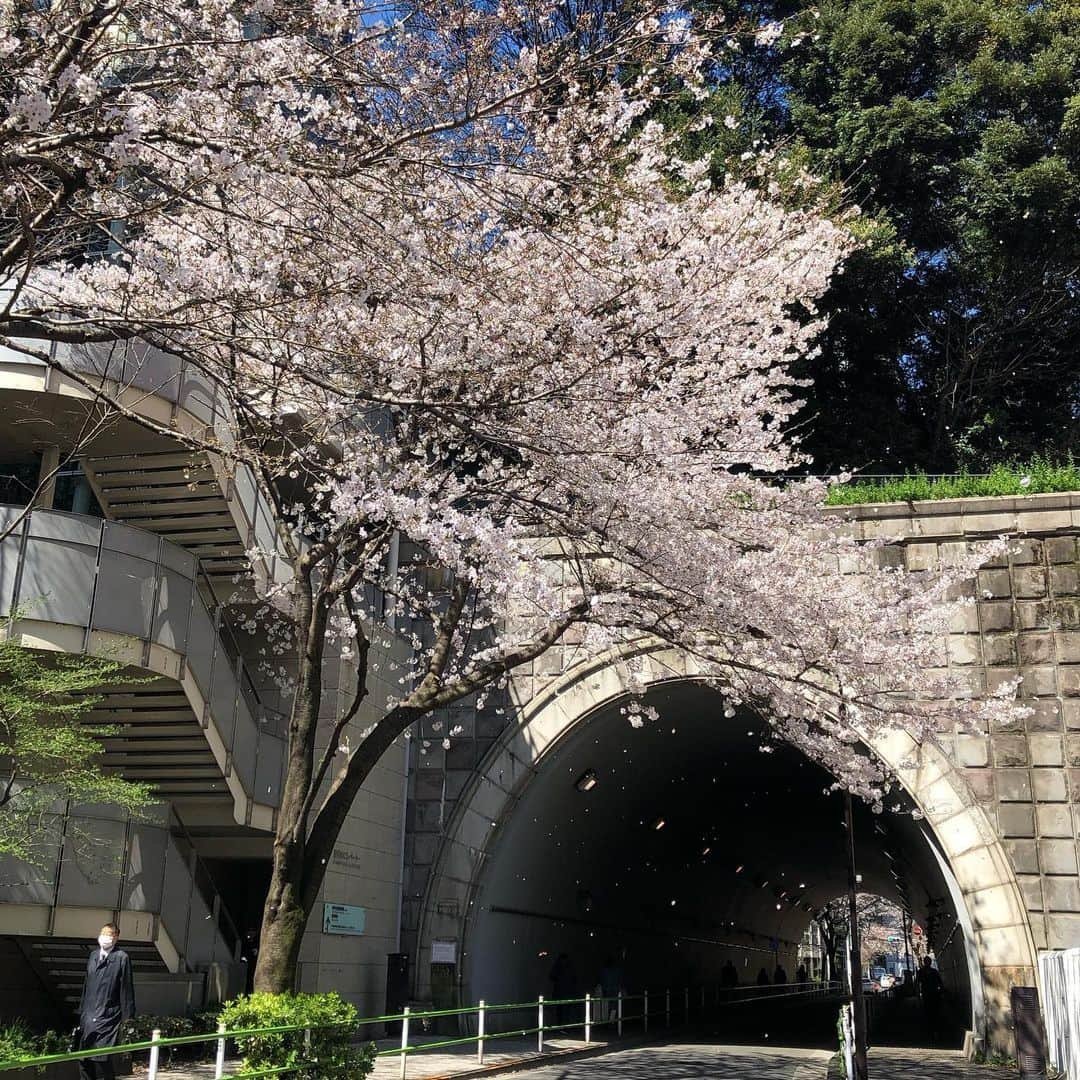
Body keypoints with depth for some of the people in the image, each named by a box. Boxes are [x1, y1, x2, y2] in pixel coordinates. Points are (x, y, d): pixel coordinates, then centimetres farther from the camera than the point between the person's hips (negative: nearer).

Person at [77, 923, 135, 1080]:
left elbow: (127, 988, -7)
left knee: (102, 1058, -10)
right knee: (84, 1059, 10)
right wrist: (82, 1009, 17)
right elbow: (87, 984, 18)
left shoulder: (122, 958, -7)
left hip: (108, 1017, -6)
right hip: (89, 1014, 6)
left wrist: (127, 1015, -8)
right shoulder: (93, 955, 12)